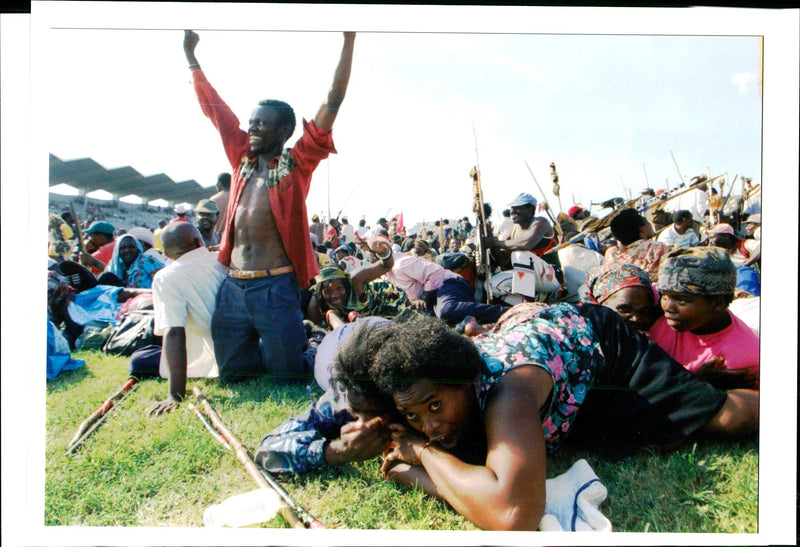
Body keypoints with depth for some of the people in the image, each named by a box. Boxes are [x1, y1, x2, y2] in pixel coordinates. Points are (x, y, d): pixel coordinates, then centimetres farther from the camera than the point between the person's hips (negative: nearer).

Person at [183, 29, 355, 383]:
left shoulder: (297, 163, -1)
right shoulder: (243, 160, 13)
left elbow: (333, 102, -8)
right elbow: (215, 110, 22)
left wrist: (348, 40, -13)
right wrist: (191, 56, 26)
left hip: (275, 287, -5)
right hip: (233, 286, 6)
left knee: (288, 375, 3)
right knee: (231, 375, 15)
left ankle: (309, 348, 33)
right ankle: (266, 352, 42)